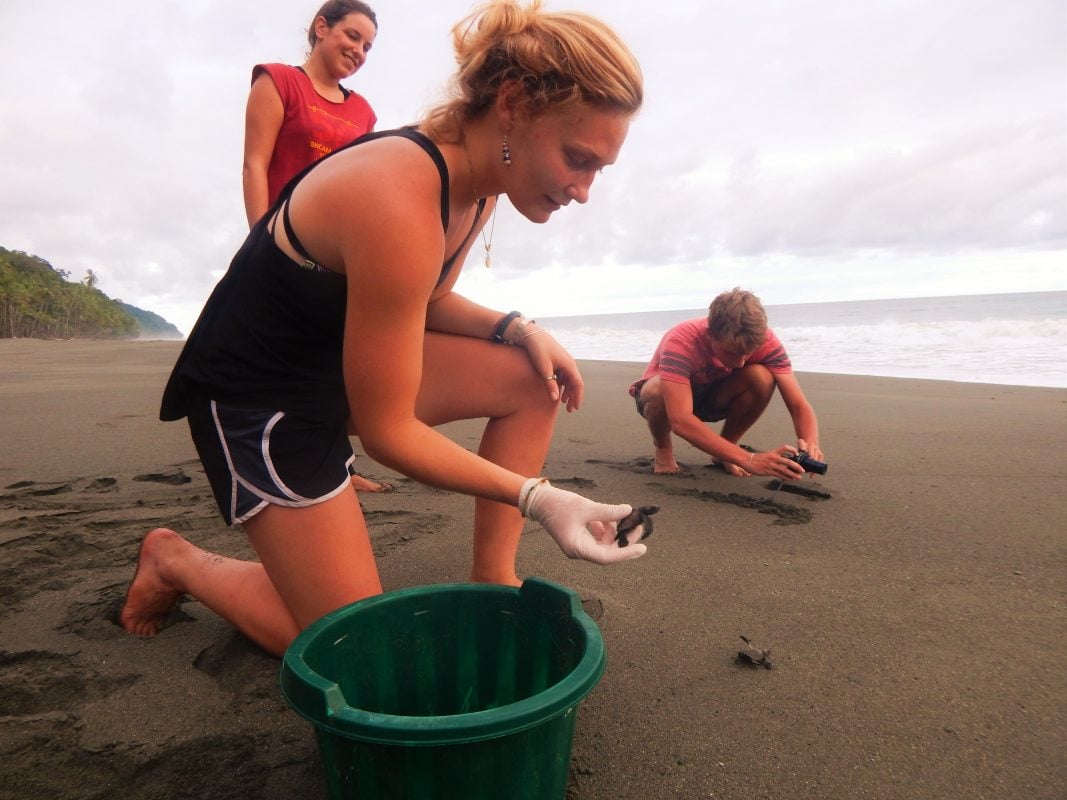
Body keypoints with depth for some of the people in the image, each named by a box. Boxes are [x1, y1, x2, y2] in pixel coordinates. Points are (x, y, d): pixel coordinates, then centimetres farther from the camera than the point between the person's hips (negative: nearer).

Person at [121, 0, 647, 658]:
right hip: (257, 396, -8)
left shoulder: (478, 184, -4)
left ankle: (492, 577, 5)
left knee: (532, 377, -4)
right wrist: (536, 498, -26)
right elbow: (386, 430, -25)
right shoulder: (402, 203, -31)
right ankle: (176, 561, 20)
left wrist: (521, 329, -6)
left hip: (347, 356, 9)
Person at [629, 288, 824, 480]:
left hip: (714, 396, 3)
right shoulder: (680, 342, -38)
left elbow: (799, 405, -27)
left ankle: (726, 449, -4)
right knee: (655, 391, -40)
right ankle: (663, 448, -6)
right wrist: (748, 460, -56)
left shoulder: (764, 340, -27)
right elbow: (680, 421, -49)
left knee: (763, 377, -29)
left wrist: (809, 445, -50)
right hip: (669, 396, -2)